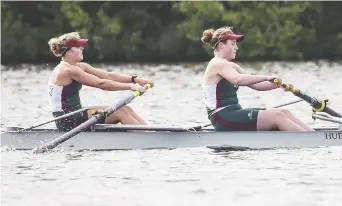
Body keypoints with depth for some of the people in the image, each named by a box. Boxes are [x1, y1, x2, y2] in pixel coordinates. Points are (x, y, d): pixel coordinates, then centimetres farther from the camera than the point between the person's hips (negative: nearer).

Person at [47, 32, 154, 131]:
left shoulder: (79, 67, 12)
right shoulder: (68, 70, -18)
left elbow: (108, 76, 8)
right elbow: (101, 83, -22)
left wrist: (135, 79, -3)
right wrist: (130, 86, -20)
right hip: (68, 121, -10)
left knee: (126, 109, 3)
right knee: (120, 113, -11)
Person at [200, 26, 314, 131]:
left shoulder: (231, 66, 20)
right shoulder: (218, 64, -10)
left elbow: (255, 85, 12)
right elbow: (238, 79, -30)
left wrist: (279, 84, -2)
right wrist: (266, 78, -32)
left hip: (234, 113, 10)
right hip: (223, 117, -10)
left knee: (284, 112, -2)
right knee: (277, 116, -18)